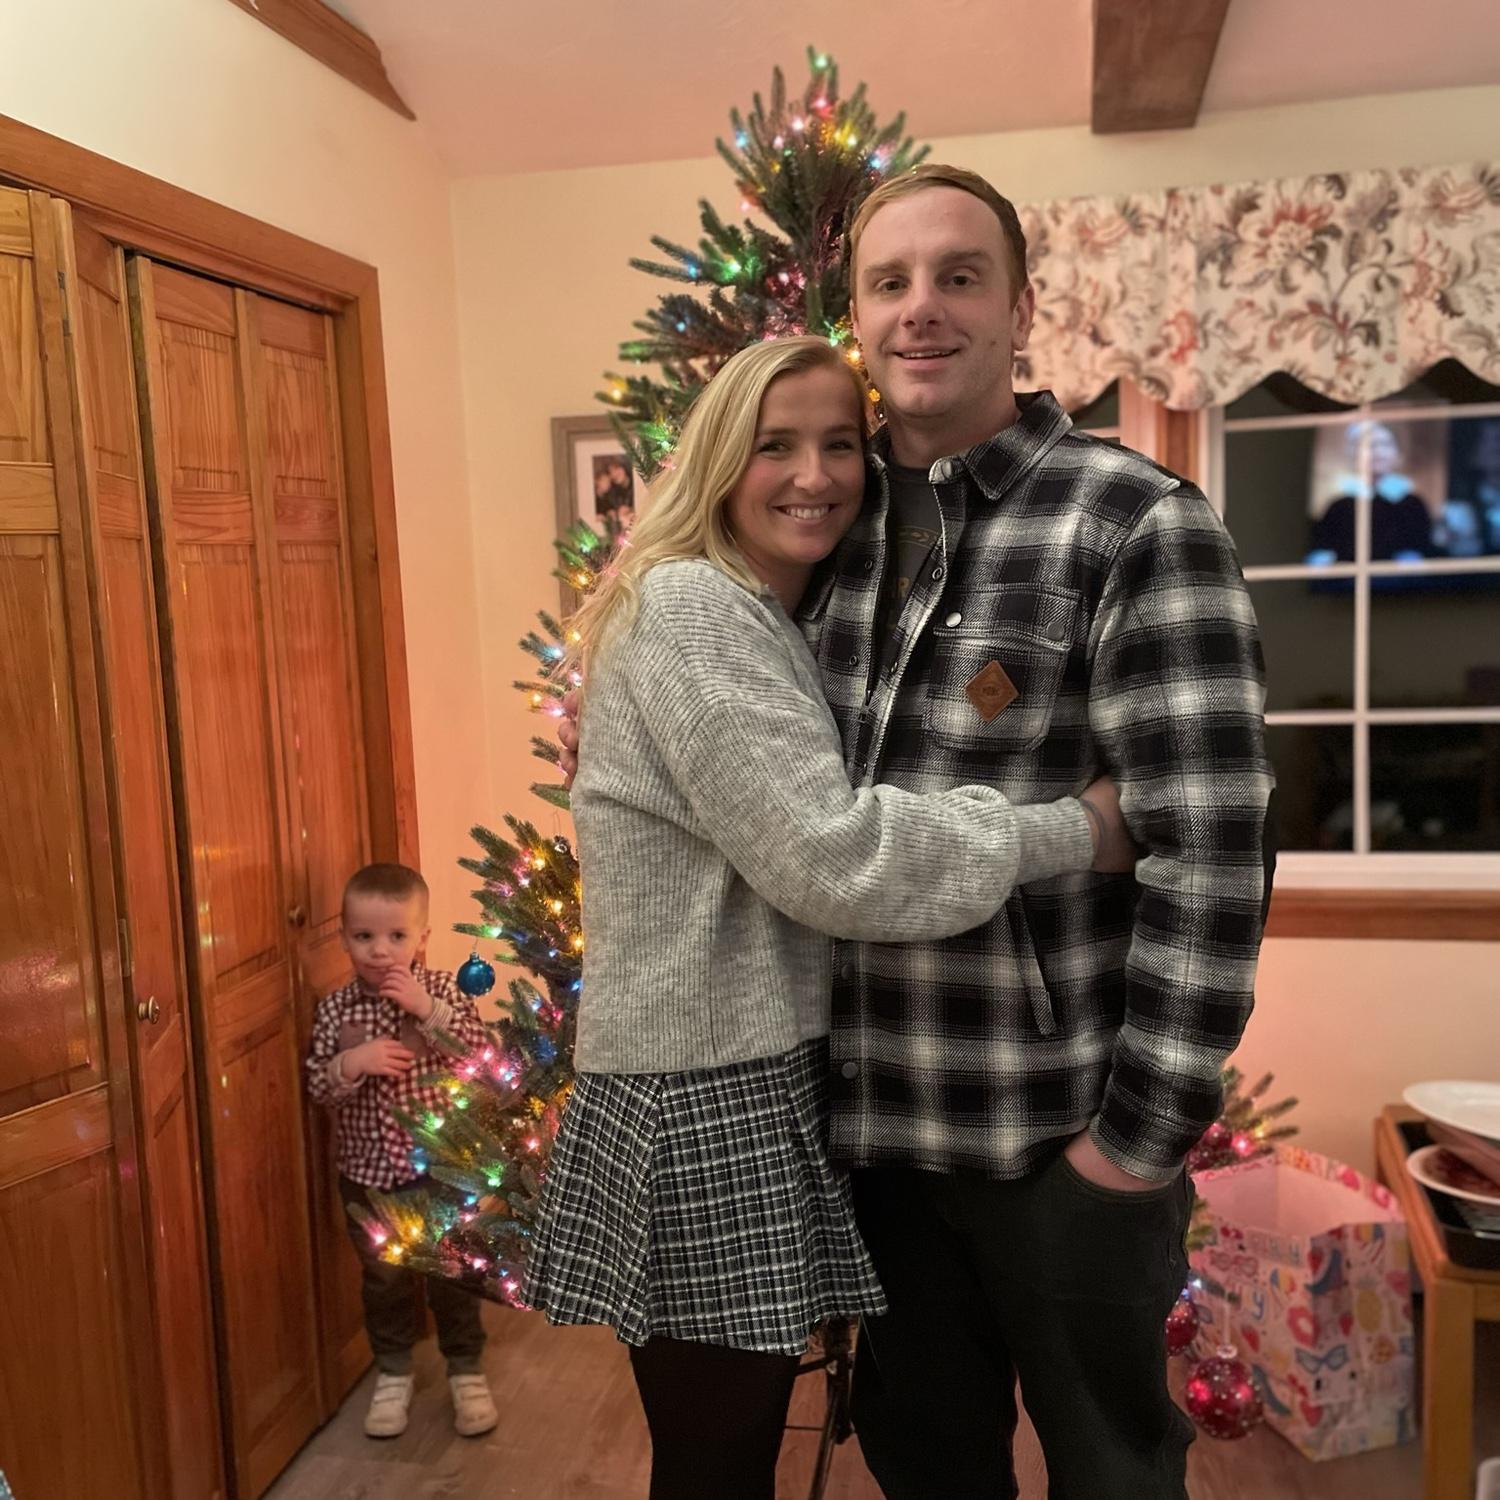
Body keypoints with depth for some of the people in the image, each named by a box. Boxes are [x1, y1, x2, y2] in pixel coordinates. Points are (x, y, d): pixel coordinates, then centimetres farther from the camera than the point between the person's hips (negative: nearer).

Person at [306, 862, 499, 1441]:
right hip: (369, 1171, 1)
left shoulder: (441, 990, -9)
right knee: (384, 1278, 16)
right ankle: (394, 1372, 36)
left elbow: (481, 1055, -18)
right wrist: (350, 1063, -26)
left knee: (453, 1273, 11)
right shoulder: (336, 1008, -6)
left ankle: (466, 1371, 29)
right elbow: (317, 1086, -6)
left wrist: (428, 1010, -27)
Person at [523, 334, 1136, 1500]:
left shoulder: (776, 623, 14)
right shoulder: (689, 611, -16)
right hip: (700, 1105, -9)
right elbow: (831, 857, -25)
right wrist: (1075, 832, -16)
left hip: (766, 1085, 9)